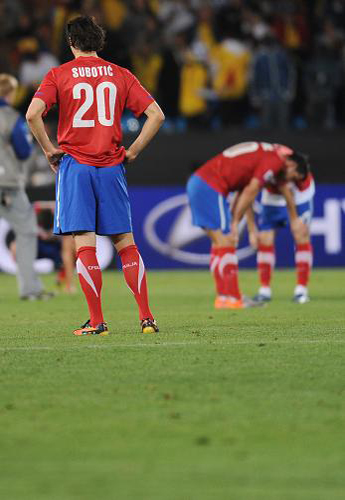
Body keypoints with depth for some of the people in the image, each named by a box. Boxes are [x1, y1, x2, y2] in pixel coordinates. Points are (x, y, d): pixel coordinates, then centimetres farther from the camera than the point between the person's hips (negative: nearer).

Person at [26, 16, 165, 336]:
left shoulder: (59, 75, 0)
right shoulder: (120, 75, 7)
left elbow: (33, 114, -14)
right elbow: (156, 115, 2)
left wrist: (49, 150, -2)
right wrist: (132, 152, 8)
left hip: (75, 165, -2)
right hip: (111, 166, 2)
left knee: (84, 245, -3)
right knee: (125, 243, 8)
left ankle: (96, 322, -6)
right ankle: (147, 317, 3)